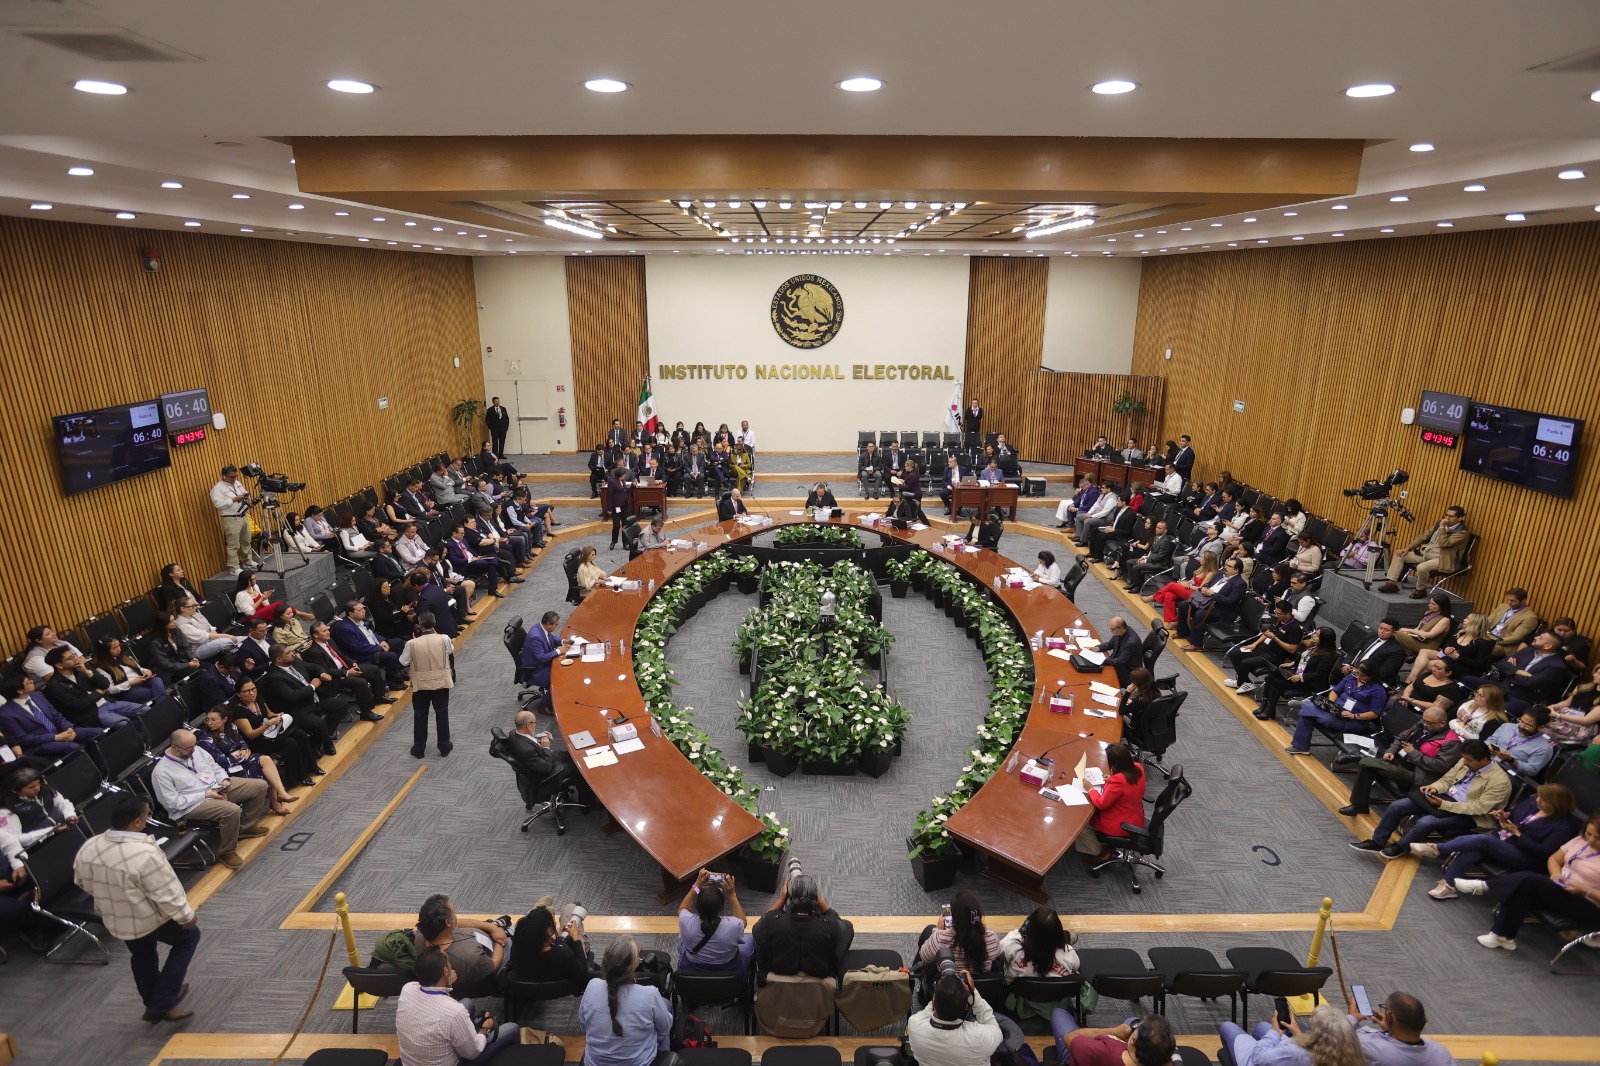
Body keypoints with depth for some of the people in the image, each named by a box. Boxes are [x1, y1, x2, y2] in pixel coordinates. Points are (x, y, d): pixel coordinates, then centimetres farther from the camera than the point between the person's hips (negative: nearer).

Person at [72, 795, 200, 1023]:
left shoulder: (88, 848, -13)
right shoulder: (145, 854, -35)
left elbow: (82, 881, 7)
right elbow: (166, 893, -26)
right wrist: (186, 915, -9)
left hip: (113, 920, 7)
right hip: (149, 919, -7)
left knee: (141, 956, 28)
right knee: (188, 937, 17)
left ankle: (154, 1003, 45)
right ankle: (161, 1004, 14)